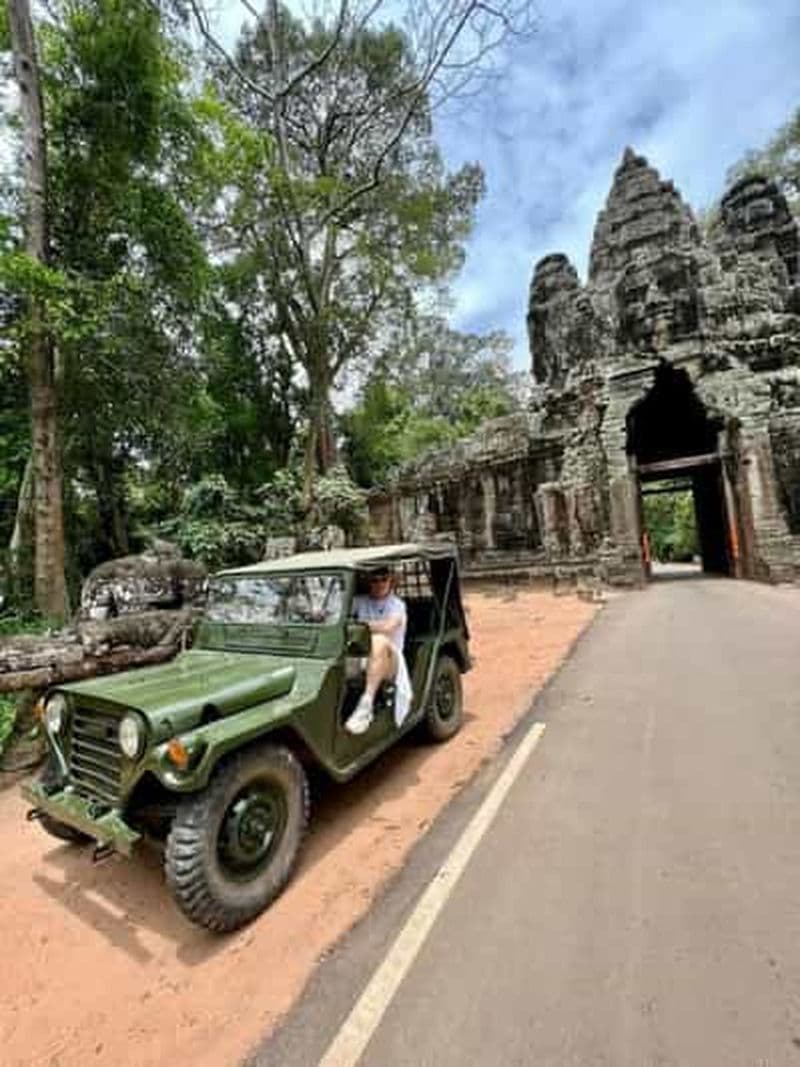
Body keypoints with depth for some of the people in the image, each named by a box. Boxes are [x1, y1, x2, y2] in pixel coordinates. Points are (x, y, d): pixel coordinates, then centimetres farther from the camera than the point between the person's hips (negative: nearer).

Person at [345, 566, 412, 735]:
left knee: (379, 640, -35)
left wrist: (360, 624, -26)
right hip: (362, 661, 4)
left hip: (388, 662, -3)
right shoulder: (360, 601, 12)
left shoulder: (397, 605, 2)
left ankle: (366, 705, -38)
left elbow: (388, 626, -19)